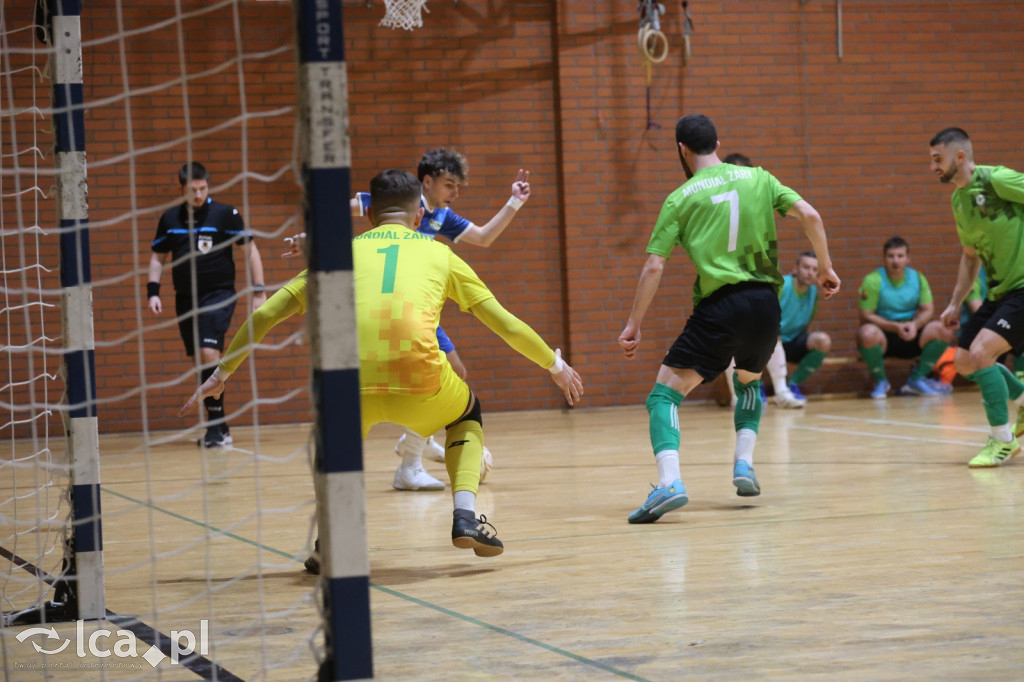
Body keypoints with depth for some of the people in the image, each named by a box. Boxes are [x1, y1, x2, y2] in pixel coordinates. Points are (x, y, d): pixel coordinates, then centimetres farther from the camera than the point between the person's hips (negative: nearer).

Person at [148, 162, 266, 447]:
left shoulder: (225, 214, -5)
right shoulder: (170, 218, 7)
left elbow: (250, 250, -2)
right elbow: (158, 257, 17)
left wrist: (259, 291, -6)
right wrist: (153, 291, 4)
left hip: (219, 295, -5)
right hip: (185, 299, 5)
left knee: (209, 353, -19)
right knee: (201, 361, 7)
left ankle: (216, 426, -14)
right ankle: (218, 428, 16)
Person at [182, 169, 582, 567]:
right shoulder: (438, 254, 25)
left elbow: (264, 315, 24)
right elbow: (506, 325, 26)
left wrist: (221, 374, 34)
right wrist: (556, 365, 42)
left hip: (351, 386, 1)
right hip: (419, 382, -1)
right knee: (466, 416, 33)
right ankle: (465, 516, 11)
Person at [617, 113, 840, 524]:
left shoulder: (681, 198, 3)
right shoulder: (756, 178, 11)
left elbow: (654, 267, -2)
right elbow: (809, 216, 3)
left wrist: (634, 326, 4)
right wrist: (826, 268, 15)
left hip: (719, 305, -4)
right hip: (765, 301, 4)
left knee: (665, 394, 0)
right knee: (748, 381, 33)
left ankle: (669, 482, -23)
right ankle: (744, 462, 13)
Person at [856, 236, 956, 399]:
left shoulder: (917, 278, 5)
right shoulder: (873, 280, -8)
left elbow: (928, 310, 2)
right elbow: (866, 316, -12)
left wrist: (915, 324, -21)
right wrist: (896, 327, -24)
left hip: (911, 337, 4)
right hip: (883, 338, -4)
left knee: (940, 329, -22)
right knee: (867, 333, -38)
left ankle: (916, 379, -4)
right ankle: (880, 381, -9)